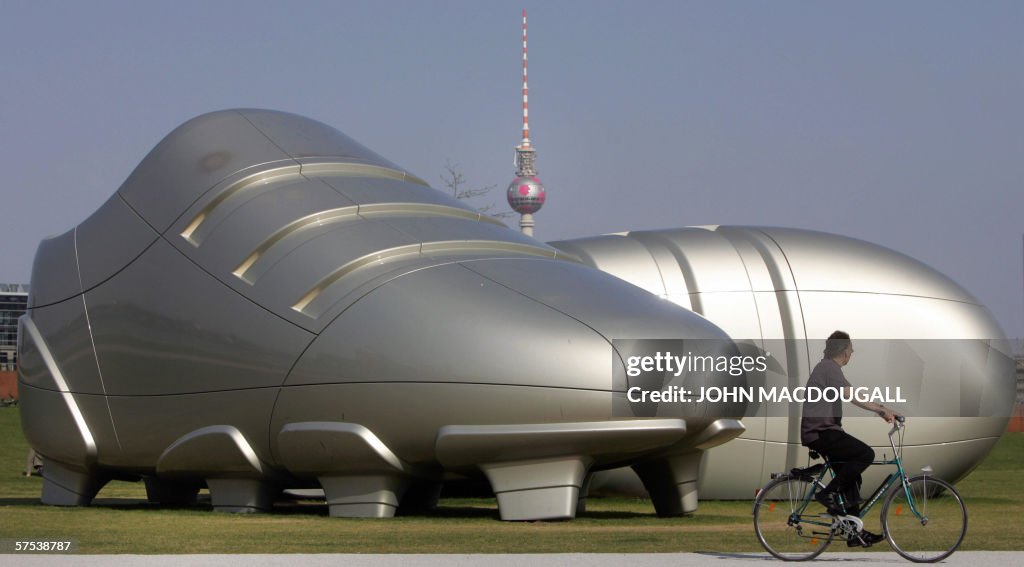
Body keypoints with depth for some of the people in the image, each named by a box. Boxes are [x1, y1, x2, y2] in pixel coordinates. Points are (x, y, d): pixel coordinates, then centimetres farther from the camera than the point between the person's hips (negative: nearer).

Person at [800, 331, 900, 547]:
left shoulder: (827, 368, 20)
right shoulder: (829, 368, -13)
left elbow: (852, 398, 22)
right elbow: (852, 396, -25)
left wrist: (881, 410, 16)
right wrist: (882, 409, -24)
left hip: (823, 432, 11)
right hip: (821, 433, -11)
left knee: (851, 479, 10)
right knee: (866, 454, -19)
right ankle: (828, 493, -13)